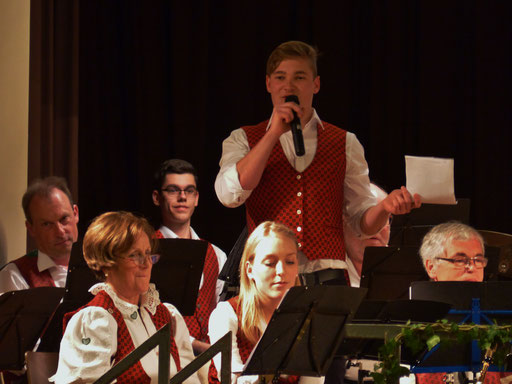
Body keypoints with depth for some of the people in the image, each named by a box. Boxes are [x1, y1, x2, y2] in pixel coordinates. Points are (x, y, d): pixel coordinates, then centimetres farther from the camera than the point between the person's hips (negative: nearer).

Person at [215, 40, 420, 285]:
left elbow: (363, 222, 15)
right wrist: (274, 133, -7)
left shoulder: (344, 143, 15)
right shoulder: (243, 140, 12)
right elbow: (229, 195, -8)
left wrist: (385, 207, -9)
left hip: (327, 279, 1)